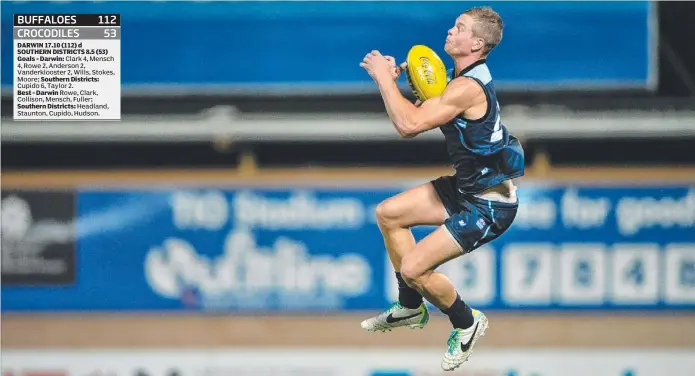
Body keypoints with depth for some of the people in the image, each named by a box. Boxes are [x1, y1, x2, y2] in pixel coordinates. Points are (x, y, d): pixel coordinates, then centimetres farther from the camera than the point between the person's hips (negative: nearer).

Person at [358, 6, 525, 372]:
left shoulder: (468, 88, -26)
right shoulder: (462, 81, 5)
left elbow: (409, 124, -33)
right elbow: (410, 125, 8)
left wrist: (384, 75, -22)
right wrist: (392, 81, -6)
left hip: (489, 206, -10)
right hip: (467, 188, 10)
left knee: (413, 268, -13)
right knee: (388, 213, 14)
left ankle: (467, 323, 13)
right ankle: (411, 307, 27)